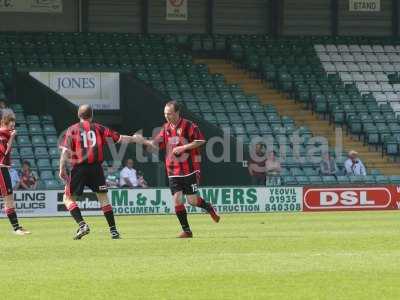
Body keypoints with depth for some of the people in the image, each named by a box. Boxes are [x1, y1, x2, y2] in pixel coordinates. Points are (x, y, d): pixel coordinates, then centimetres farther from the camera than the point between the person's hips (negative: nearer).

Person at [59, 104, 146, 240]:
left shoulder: (72, 130, 7)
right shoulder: (98, 128, 10)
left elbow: (65, 151, -3)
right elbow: (117, 138, 11)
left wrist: (62, 169, -3)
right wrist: (133, 139, 26)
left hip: (79, 168, -2)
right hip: (96, 167, 2)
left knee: (68, 198, 7)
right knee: (103, 197, 10)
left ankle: (82, 225, -12)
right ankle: (113, 230, 6)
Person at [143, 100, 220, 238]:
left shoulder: (188, 125, -9)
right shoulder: (166, 128, 9)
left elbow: (200, 141, -12)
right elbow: (157, 144, 11)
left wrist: (183, 147, -19)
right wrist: (144, 141, -6)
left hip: (190, 170, -5)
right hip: (173, 172, 5)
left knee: (192, 200, -5)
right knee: (177, 200, -5)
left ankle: (209, 208, 28)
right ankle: (186, 231, 3)